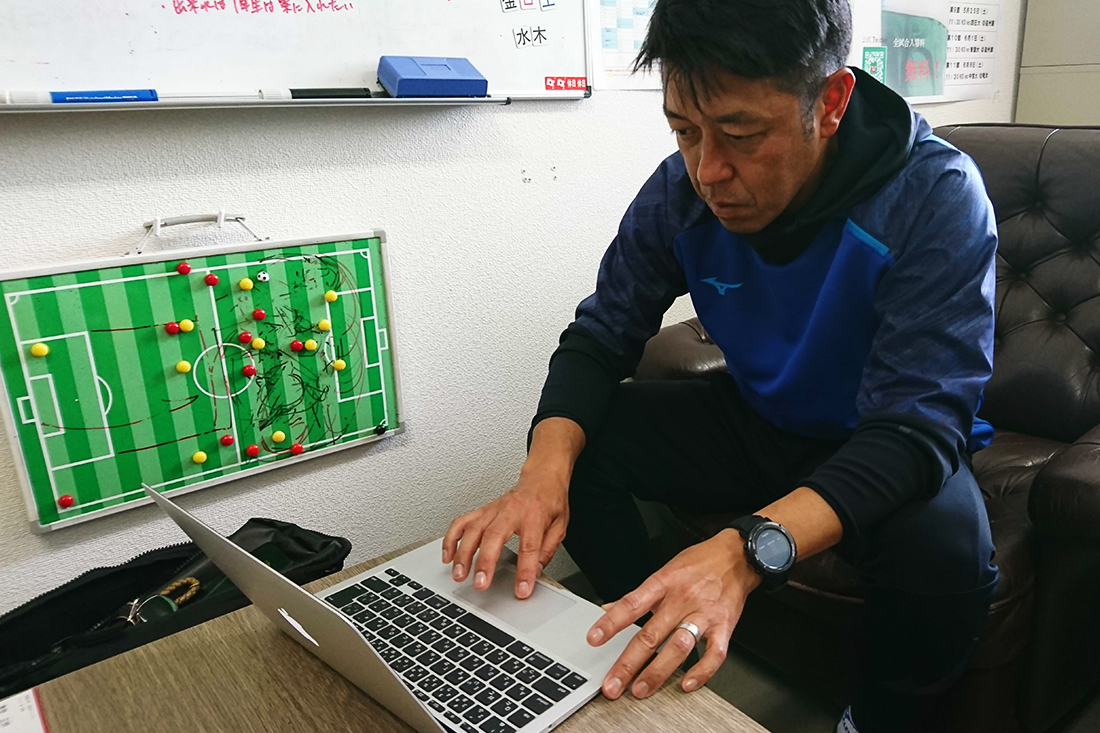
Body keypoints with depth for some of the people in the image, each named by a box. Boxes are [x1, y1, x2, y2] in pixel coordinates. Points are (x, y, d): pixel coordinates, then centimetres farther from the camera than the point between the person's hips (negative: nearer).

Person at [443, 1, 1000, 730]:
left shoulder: (936, 196, -26)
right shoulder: (683, 188, -14)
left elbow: (916, 427, -32)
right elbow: (602, 336, -10)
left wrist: (747, 551, -49)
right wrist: (545, 471, -30)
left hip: (888, 447, -2)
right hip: (760, 419, 3)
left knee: (943, 551, -34)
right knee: (576, 441, -14)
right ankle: (655, 654, 7)